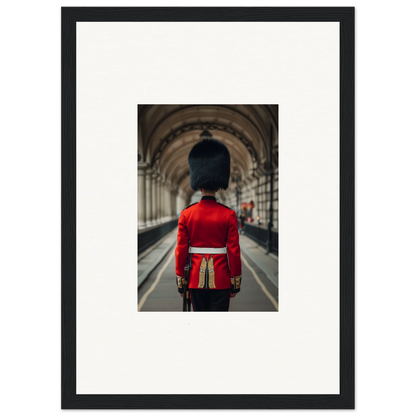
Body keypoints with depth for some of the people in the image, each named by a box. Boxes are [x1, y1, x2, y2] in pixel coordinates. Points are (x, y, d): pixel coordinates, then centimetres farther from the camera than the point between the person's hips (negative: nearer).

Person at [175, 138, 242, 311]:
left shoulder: (186, 214, -2)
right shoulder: (228, 215, -6)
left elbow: (181, 250, -1)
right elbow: (234, 251, -6)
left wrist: (180, 280, 7)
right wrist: (236, 281, 2)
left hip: (196, 278, 2)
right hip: (221, 280, -1)